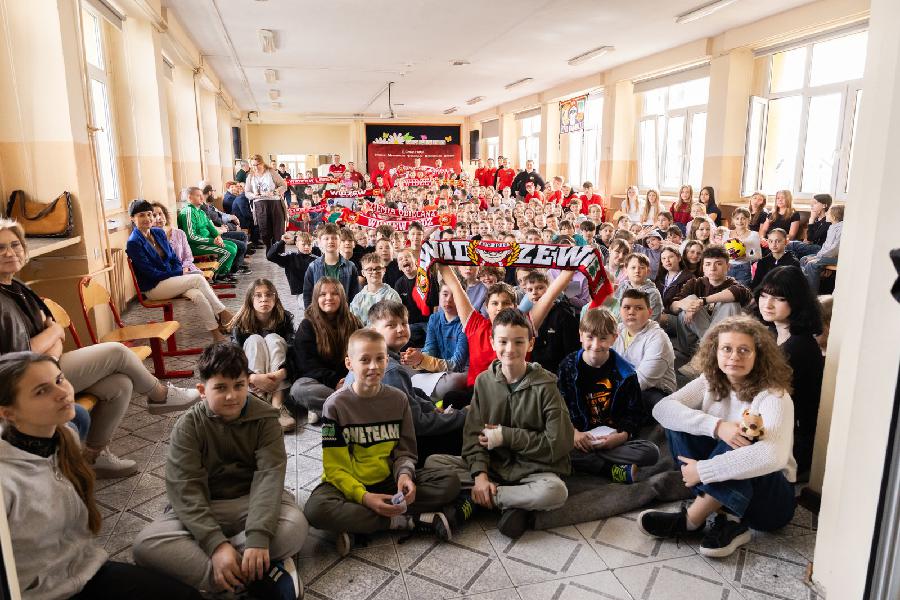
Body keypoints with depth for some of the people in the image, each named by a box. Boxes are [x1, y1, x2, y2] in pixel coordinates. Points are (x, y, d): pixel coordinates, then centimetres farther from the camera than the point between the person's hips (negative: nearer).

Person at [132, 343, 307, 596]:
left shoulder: (265, 418, -10)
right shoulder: (188, 426, -10)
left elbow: (269, 476, -21)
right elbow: (186, 489, -18)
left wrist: (258, 538, -35)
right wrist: (216, 543, -32)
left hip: (253, 501, -1)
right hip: (203, 508, 2)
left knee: (296, 527, -31)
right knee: (145, 545, -27)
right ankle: (259, 576, -30)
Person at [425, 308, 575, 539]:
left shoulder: (545, 386, -7)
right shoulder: (484, 381, 3)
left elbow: (560, 444, -11)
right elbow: (473, 434, -2)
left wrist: (506, 436, -12)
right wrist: (480, 473, -19)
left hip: (533, 468, -3)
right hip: (492, 465, 3)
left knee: (555, 492, -36)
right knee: (433, 462, -16)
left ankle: (476, 499, -17)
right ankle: (514, 503, -18)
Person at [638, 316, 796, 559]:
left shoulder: (774, 396, -19)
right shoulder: (710, 383, -4)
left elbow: (772, 457, -38)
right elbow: (662, 409, -19)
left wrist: (702, 470, -35)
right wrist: (716, 426, -34)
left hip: (772, 496, -5)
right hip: (720, 489, 5)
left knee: (738, 444, -34)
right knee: (680, 421, -16)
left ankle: (689, 521, -20)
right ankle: (728, 521, -18)